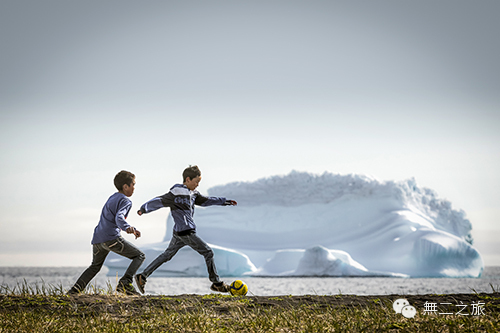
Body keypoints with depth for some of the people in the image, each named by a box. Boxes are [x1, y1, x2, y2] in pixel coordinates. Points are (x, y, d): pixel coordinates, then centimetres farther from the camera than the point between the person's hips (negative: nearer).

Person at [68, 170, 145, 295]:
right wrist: (127, 228, -39)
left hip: (97, 239, 9)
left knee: (95, 266, 31)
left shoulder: (112, 198, 27)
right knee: (140, 256, -1)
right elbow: (119, 217, -21)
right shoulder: (125, 201, -1)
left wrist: (133, 230, 39)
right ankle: (125, 283, -19)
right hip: (111, 237, -8)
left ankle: (75, 289, 18)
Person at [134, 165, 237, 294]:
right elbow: (160, 201, -22)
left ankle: (143, 276, 13)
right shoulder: (176, 194, -14)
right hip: (186, 232, -10)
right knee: (208, 252, 0)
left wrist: (225, 201, 29)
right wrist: (144, 209, -35)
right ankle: (216, 283, 9)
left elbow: (205, 200, 27)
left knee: (167, 255, 14)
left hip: (178, 233, 10)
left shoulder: (192, 193, 14)